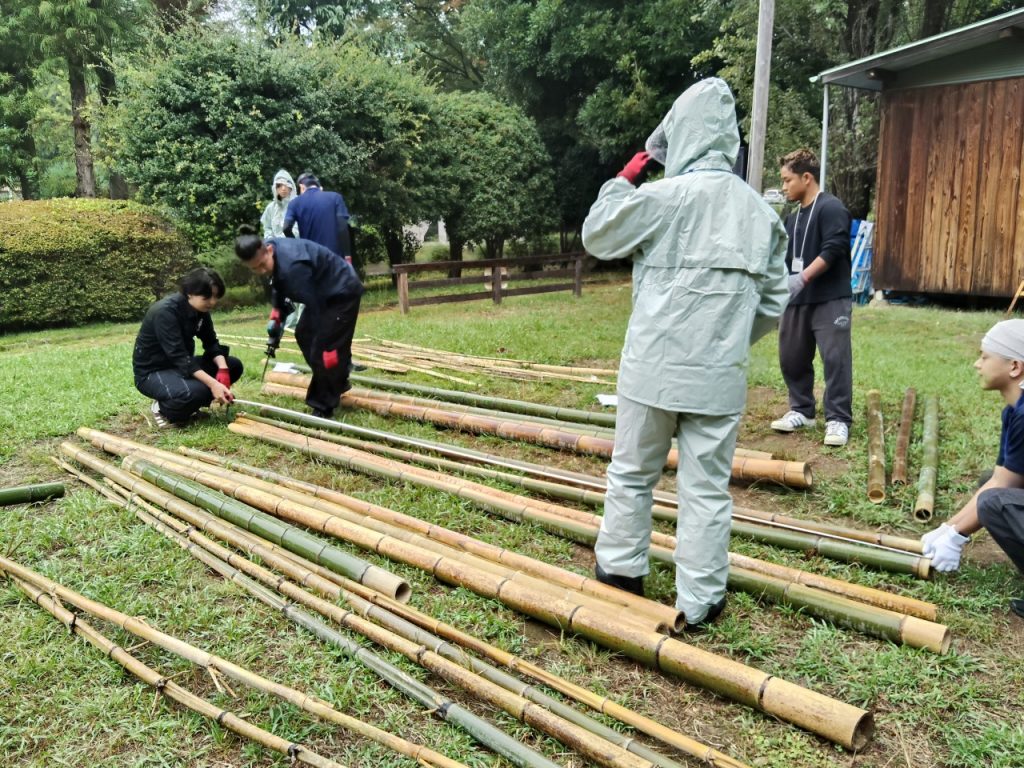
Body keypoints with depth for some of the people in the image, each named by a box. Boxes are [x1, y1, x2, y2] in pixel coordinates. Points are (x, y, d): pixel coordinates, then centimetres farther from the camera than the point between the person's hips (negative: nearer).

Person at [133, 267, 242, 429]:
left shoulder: (200, 310, -3)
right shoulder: (165, 312, -27)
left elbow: (211, 343, -1)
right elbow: (178, 356, -33)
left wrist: (223, 370, -22)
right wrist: (212, 383, -42)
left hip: (181, 365, 8)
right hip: (152, 372, -8)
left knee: (233, 365, -3)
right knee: (196, 391, -36)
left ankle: (189, 405, 7)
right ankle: (160, 410, -5)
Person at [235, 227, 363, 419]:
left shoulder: (292, 266, -37)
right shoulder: (270, 253, -9)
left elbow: (314, 306, -31)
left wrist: (327, 349, -25)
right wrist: (277, 312, -4)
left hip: (343, 293, -10)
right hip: (324, 292, 10)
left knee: (324, 347, -12)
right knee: (303, 334, 18)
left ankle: (323, 408, 1)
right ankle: (337, 384, 32)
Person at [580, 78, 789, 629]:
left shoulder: (662, 197, -8)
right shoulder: (760, 210, 6)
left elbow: (597, 237, 6)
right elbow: (774, 301, 9)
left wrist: (623, 181, 16)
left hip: (655, 367, -3)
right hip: (721, 376, 3)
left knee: (632, 472, 15)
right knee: (707, 487, 9)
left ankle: (620, 569, 30)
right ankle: (699, 601, 17)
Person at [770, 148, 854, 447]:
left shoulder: (831, 208, -8)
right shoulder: (793, 218, 17)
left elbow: (833, 250, -19)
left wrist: (802, 278, -26)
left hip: (830, 300, -8)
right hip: (797, 300, 8)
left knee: (835, 359, -7)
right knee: (791, 358, 11)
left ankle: (838, 420, -1)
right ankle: (801, 411, 25)